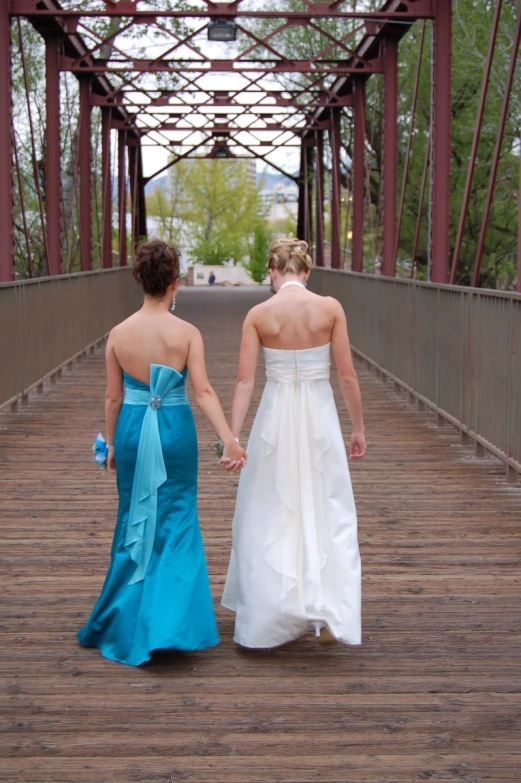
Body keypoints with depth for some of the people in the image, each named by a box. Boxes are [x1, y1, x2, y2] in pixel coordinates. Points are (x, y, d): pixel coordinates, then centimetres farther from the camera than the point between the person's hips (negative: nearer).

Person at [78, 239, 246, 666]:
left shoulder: (119, 334, -3)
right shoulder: (187, 332, -10)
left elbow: (114, 397, 2)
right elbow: (203, 391, -17)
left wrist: (112, 444, 14)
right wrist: (229, 440, -19)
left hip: (132, 428, 3)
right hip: (175, 429, -2)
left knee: (135, 519, 16)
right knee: (176, 522, 7)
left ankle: (125, 619, 27)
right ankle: (169, 622, 2)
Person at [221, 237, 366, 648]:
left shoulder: (258, 314, -5)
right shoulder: (330, 308, -5)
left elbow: (245, 381, -8)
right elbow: (347, 375, -4)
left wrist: (232, 437, -7)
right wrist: (359, 427, 6)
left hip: (275, 418, 0)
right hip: (319, 418, 0)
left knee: (269, 517, 14)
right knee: (327, 515, 9)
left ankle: (268, 615, 22)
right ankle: (328, 613, -4)